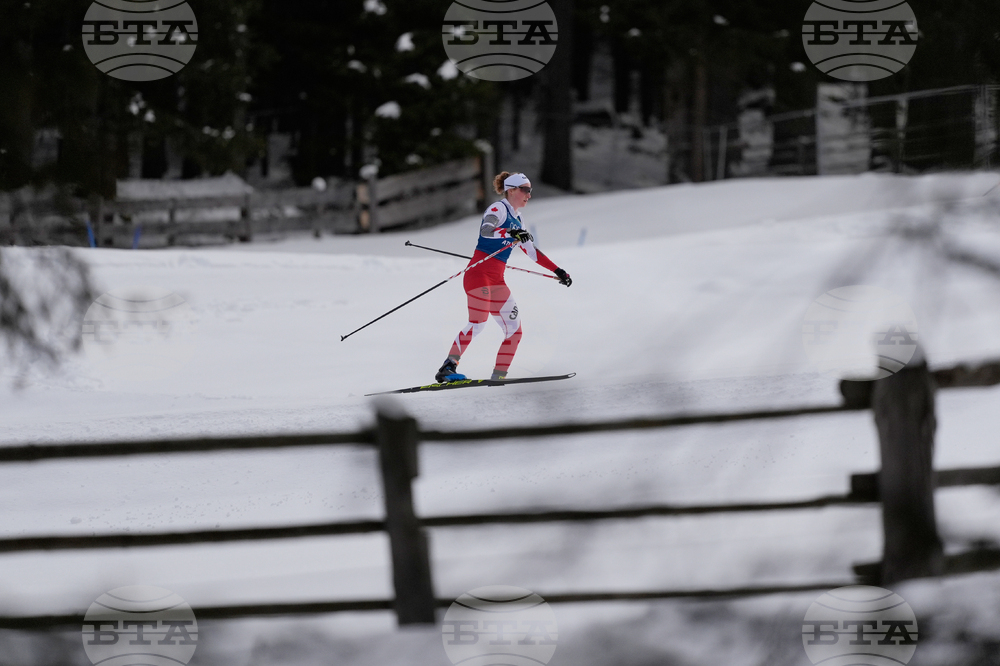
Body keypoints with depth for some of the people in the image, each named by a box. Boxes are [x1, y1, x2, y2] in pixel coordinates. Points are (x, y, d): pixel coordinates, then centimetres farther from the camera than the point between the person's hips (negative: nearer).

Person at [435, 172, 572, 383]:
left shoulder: (516, 220, 20)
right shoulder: (499, 209, -6)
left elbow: (532, 252, 29)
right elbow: (486, 229, -28)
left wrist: (558, 271, 26)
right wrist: (512, 234, -43)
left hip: (497, 279, 9)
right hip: (479, 273, -9)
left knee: (514, 328, 3)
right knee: (477, 323, -22)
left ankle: (499, 376, 3)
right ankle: (448, 367, -23)